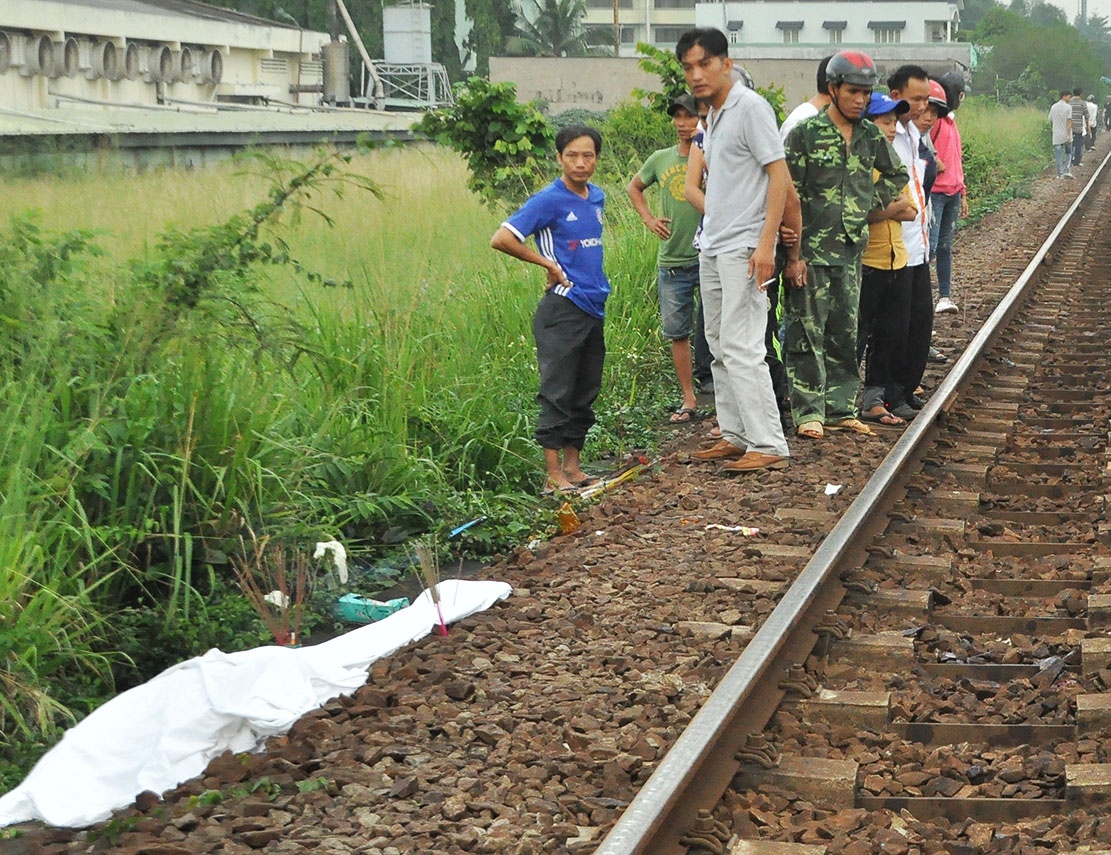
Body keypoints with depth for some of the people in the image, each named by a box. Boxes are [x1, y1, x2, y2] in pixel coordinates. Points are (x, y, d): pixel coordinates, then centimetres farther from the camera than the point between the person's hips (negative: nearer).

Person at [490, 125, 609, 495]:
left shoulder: (597, 197, 12)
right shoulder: (549, 200, -10)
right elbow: (501, 239, -16)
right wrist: (549, 264, -9)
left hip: (594, 308, 7)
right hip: (562, 308, -7)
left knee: (585, 394, 11)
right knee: (558, 392, -5)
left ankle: (573, 467, 20)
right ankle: (554, 475, -2)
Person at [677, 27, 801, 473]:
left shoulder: (750, 108, -11)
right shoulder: (713, 116, 16)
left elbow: (779, 175, -16)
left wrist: (766, 243, -22)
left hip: (743, 247, -9)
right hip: (712, 247, 9)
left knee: (740, 347, -13)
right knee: (720, 347, 12)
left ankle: (769, 446, -10)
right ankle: (735, 435, 19)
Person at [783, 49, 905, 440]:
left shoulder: (871, 136, 9)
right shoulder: (805, 133, -6)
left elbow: (896, 175, 27)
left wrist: (875, 203, 9)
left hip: (851, 250, 5)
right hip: (812, 250, -5)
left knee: (845, 333, 9)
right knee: (807, 332, -3)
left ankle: (841, 408, 16)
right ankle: (809, 411, 2)